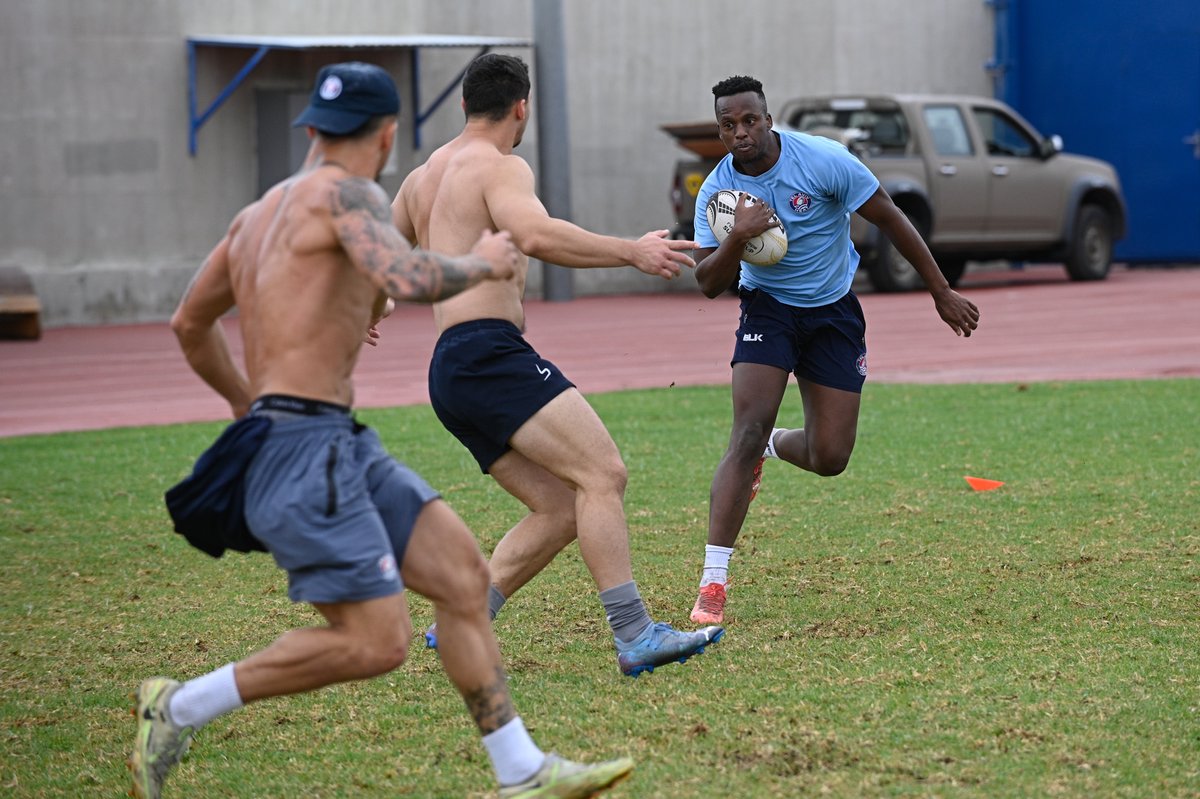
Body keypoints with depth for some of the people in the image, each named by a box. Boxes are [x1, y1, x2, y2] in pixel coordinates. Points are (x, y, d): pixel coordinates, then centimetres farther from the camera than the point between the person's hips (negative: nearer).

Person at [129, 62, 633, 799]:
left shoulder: (262, 212, 19)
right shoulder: (349, 192, -8)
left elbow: (190, 324, 29)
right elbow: (411, 280, -26)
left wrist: (246, 400, 46)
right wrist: (481, 264, -5)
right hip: (302, 454, -10)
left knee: (463, 572, 5)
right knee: (377, 642, -13)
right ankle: (179, 709, -2)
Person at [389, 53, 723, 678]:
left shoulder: (422, 177, 24)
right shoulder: (500, 168, -3)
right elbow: (537, 235, -24)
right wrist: (630, 252, -21)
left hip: (450, 370, 10)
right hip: (489, 352, -10)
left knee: (560, 510, 7)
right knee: (603, 473, -18)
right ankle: (635, 637, -27)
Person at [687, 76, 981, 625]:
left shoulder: (824, 161, -18)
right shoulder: (717, 190, -11)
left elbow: (891, 222, -8)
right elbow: (708, 285, -12)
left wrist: (943, 294, -5)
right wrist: (736, 238, -32)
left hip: (834, 313, 0)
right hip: (768, 308, 0)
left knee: (829, 459, -4)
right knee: (747, 430, -20)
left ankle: (774, 447, 36)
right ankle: (713, 583, -19)